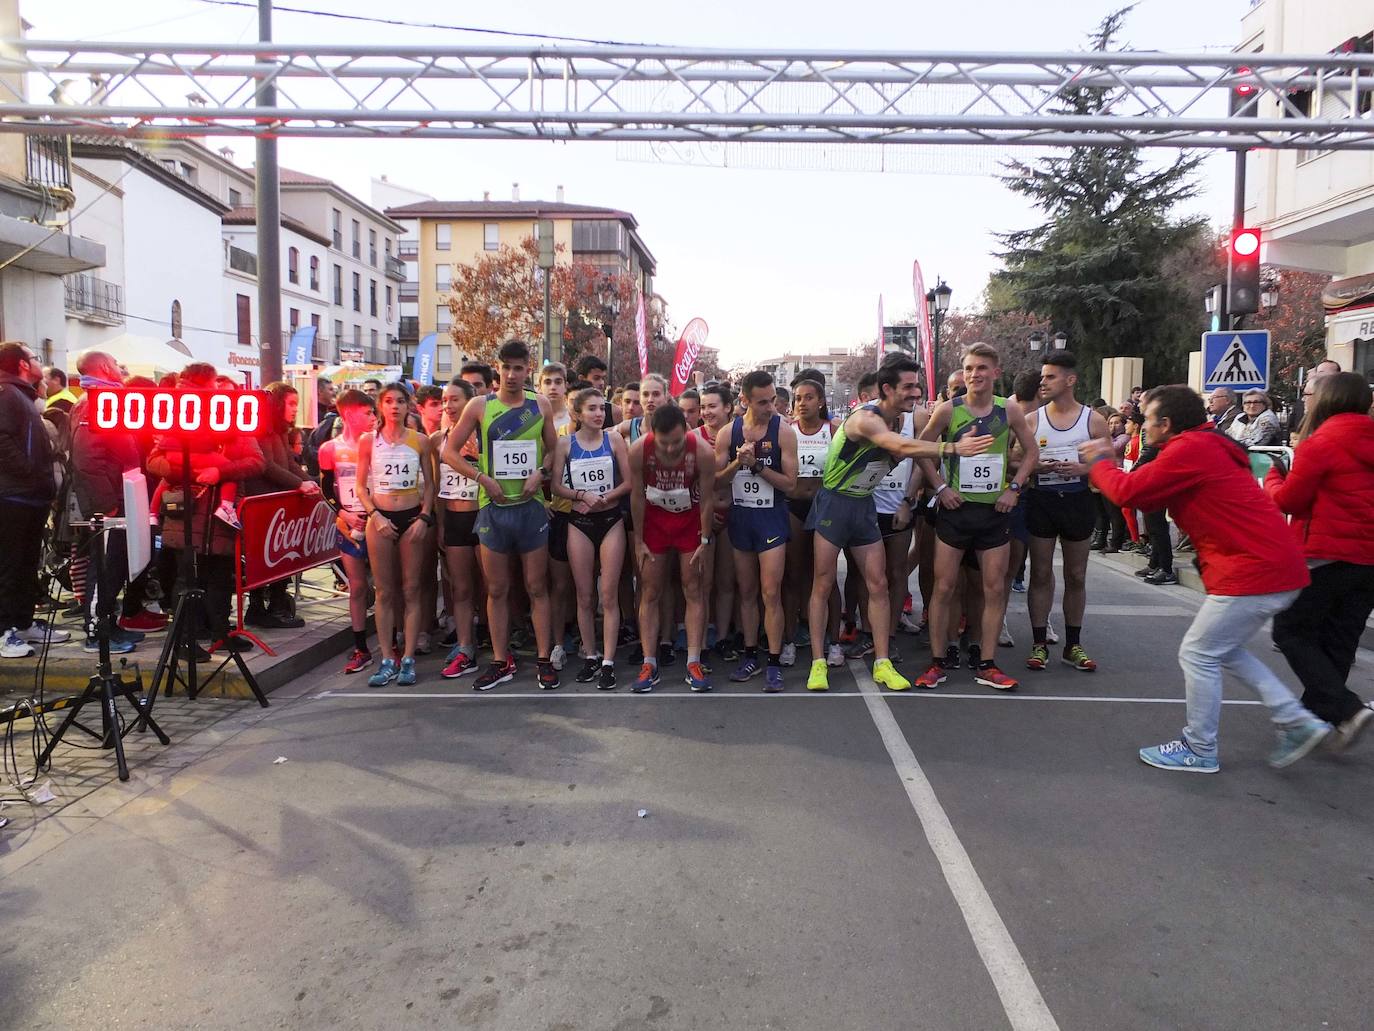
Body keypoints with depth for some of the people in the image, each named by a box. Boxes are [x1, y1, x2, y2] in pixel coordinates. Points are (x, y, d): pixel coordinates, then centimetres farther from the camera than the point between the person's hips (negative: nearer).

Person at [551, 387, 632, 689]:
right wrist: (583, 496, -16)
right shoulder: (565, 443, 1)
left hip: (611, 521, 0)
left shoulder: (614, 439, 1)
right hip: (579, 523, 1)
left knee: (609, 595, -1)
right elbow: (557, 486, -2)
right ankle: (590, 656, 21)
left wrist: (603, 498, -14)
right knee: (584, 596, 7)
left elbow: (628, 482, -1)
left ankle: (608, 662, 3)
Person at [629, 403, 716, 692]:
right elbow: (637, 495, -11)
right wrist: (638, 540, -6)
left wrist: (705, 540, -9)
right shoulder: (639, 450, -24)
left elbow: (707, 499, -14)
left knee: (693, 590, -1)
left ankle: (694, 663, 3)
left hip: (690, 519, -1)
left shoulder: (703, 452, -26)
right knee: (650, 593, 0)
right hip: (654, 519, 1)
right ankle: (649, 664, 5)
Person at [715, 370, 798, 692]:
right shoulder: (728, 433, 1)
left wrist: (757, 464, -18)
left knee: (770, 593, -7)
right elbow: (717, 482, 2)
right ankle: (750, 656, 22)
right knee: (746, 592, 11)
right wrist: (738, 462, -16)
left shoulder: (783, 432, -6)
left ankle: (774, 664, 1)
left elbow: (790, 482, -9)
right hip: (740, 517, 3)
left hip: (771, 517, -3)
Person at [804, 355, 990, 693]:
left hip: (864, 506, 8)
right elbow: (903, 446, -41)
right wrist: (953, 448, -48)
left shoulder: (897, 419, 4)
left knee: (878, 583, 4)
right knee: (823, 584, -1)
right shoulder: (866, 418, -24)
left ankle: (882, 663, 10)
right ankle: (818, 662, 7)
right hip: (834, 503, -8)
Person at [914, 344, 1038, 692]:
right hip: (956, 508, -2)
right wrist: (941, 487, -7)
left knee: (994, 588, 4)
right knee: (944, 587, 0)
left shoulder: (1009, 411, 1)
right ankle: (939, 662, 10)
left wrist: (1014, 487, -1)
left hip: (994, 510, 2)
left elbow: (1032, 451, 11)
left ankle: (986, 664, 14)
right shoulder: (948, 410, -5)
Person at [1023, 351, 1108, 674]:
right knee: (1041, 573, 3)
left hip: (1078, 500, 0)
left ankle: (1073, 645, 20)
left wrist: (1082, 469, -17)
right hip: (1041, 500, 0)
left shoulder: (1093, 420, 1)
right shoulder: (1031, 420, 3)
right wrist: (1034, 466, -17)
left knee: (1076, 575, 9)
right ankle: (1039, 644, 11)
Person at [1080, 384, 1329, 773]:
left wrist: (1099, 462, 5)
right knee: (1222, 650, 22)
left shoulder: (1189, 449, -15)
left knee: (1198, 655, 1)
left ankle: (1199, 751, 14)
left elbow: (1128, 492, -13)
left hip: (1254, 572, -10)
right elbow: (1149, 495, 17)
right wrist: (1108, 465, 12)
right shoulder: (1206, 446, 17)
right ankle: (1297, 722, 21)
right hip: (1275, 565, 10)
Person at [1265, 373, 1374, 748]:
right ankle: (1315, 714, 20)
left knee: (1291, 632, 2)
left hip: (1327, 556, -7)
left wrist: (1273, 476, 10)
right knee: (1338, 643, 13)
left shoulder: (1321, 442, -13)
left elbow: (1288, 500, -8)